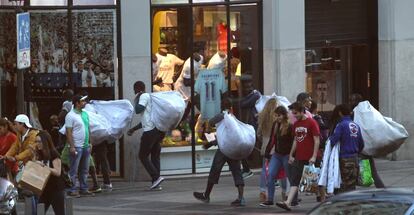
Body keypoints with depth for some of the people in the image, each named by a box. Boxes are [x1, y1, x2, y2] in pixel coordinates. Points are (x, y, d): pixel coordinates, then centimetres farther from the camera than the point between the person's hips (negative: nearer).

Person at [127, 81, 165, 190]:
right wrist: (133, 129, 33)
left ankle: (156, 177, -14)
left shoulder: (144, 96, -5)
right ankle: (156, 183, 6)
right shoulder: (149, 97, 24)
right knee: (155, 156, 9)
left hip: (150, 131, -9)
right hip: (158, 129, 9)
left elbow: (138, 110, -19)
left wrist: (136, 100, -2)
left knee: (143, 155, -2)